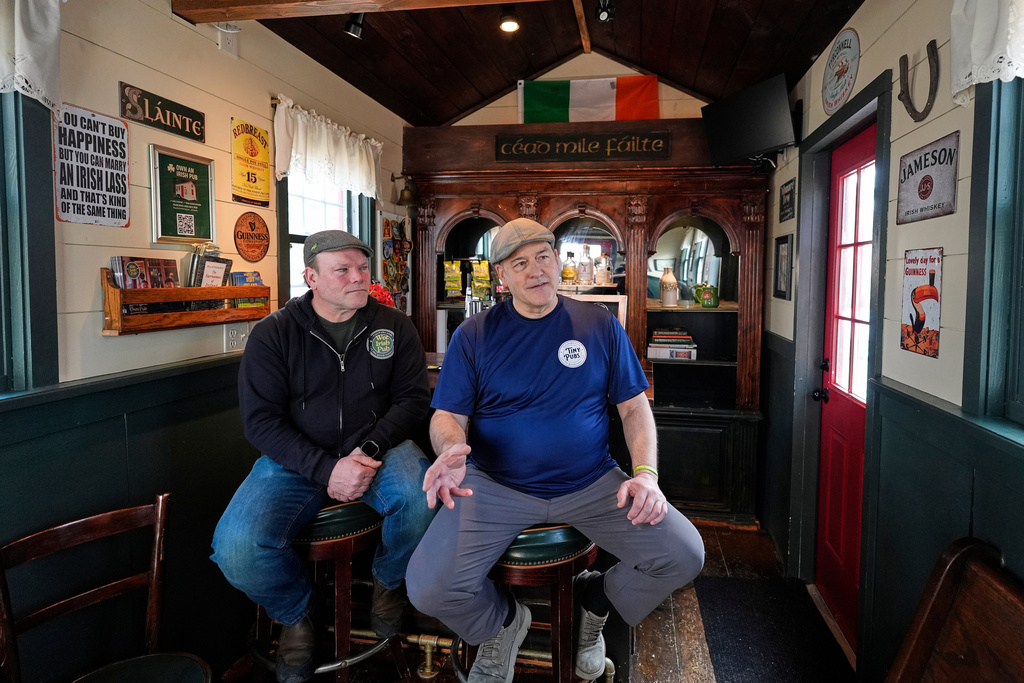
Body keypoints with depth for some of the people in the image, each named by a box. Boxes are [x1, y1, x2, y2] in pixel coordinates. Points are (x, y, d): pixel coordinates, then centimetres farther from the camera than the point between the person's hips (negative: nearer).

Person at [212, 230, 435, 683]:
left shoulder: (393, 326, 4)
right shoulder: (272, 334, -1)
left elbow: (414, 398, 2)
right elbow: (261, 421, -6)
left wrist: (371, 449, -16)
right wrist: (326, 469, -20)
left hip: (376, 446, 1)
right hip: (298, 458, 0)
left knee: (422, 498, -32)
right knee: (235, 547, -25)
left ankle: (388, 581, 5)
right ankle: (295, 613, 11)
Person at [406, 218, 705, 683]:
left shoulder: (600, 326, 5)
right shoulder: (473, 336, 2)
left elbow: (634, 407, 7)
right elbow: (447, 416, 1)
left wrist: (645, 472, -10)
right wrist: (452, 449, -24)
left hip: (591, 484, 2)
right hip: (496, 486, -1)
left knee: (684, 556, -15)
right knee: (428, 588, -21)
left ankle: (595, 601, 18)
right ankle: (503, 621, 17)